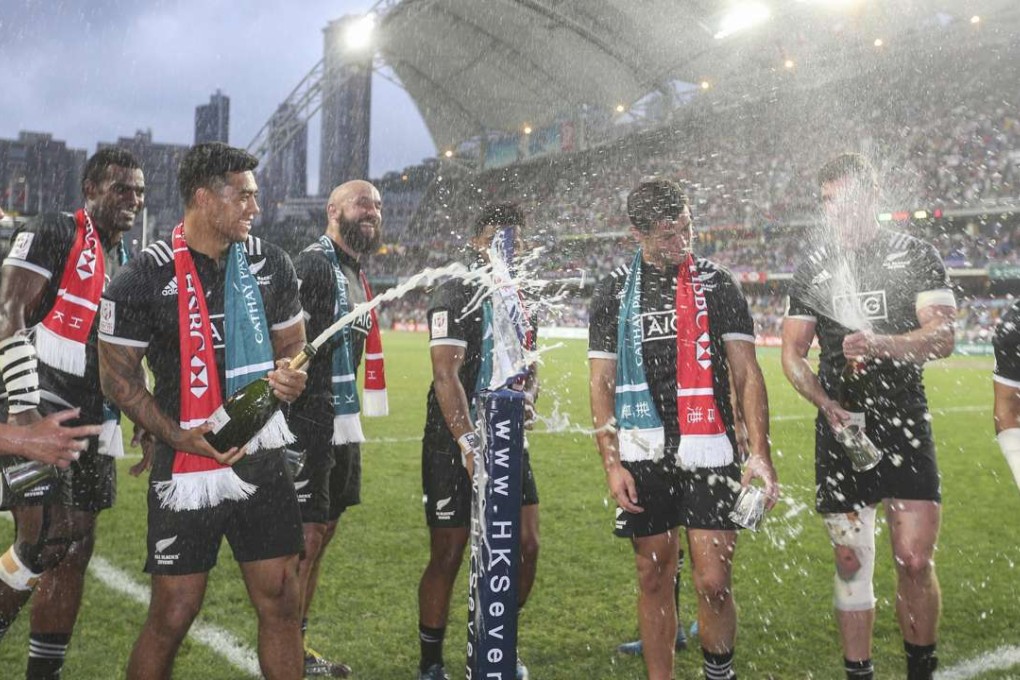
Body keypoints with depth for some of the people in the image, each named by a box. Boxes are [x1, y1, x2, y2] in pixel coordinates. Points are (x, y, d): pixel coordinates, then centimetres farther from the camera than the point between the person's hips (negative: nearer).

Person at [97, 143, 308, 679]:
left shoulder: (270, 263, 6)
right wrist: (181, 436, -17)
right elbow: (117, 377, -5)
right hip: (187, 469, -4)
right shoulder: (145, 278, -9)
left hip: (263, 459, 4)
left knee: (281, 602, 7)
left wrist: (289, 374, -8)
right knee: (172, 615, 2)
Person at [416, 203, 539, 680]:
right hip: (453, 446, -7)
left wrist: (529, 395, -4)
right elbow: (446, 374, -20)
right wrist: (469, 443, -30)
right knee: (448, 556, -1)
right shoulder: (454, 296, -10)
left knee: (526, 547, 6)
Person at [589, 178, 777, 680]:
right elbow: (601, 382, 6)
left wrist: (760, 451, -8)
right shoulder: (614, 291, 6)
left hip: (710, 452, -1)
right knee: (653, 578, 7)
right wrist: (612, 464, -3)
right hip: (643, 455, 1)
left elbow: (746, 373, 3)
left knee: (714, 583, -4)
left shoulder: (717, 284, 5)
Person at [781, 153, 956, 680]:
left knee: (915, 562, -8)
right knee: (851, 562, 5)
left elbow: (941, 336, -8)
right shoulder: (813, 267, 10)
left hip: (905, 425, -2)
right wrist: (826, 404, -10)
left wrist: (879, 344, -27)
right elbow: (792, 352, 8)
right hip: (840, 427, 2)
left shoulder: (916, 256, 3)